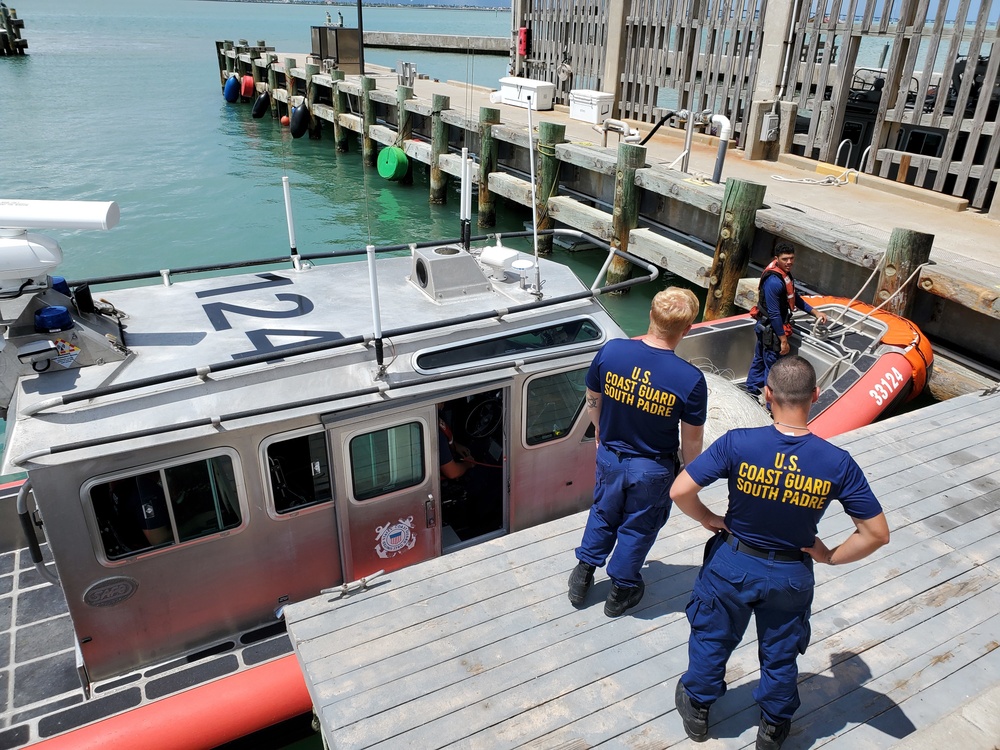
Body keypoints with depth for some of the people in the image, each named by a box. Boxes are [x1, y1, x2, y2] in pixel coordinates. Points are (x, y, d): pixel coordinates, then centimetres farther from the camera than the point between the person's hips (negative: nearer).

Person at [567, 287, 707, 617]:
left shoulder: (610, 351, -19)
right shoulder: (690, 379, -27)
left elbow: (592, 401, -3)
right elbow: (691, 441, -14)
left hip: (610, 457, 2)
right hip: (653, 469, -2)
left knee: (603, 514, 27)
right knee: (638, 528, 21)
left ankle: (583, 576, 42)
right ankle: (622, 590, 41)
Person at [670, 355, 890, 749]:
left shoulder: (737, 444, -27)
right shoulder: (838, 463, -22)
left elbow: (680, 491, -25)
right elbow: (877, 533, -16)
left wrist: (707, 518, -7)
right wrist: (832, 556, -2)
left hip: (733, 563, -1)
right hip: (792, 576, 1)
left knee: (712, 638, 25)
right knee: (781, 654, 25)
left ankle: (697, 708, 47)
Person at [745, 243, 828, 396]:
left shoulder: (785, 273, 3)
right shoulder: (774, 281, -28)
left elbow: (795, 298, 16)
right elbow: (774, 314, -27)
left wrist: (815, 312, 10)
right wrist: (783, 340, -22)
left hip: (764, 327, 10)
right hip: (771, 330, -10)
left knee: (760, 358, 23)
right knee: (773, 367, 2)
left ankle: (752, 388, 40)